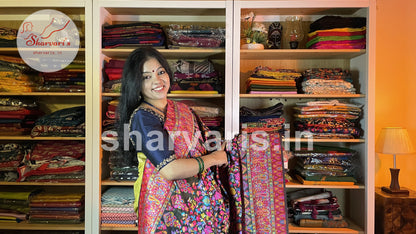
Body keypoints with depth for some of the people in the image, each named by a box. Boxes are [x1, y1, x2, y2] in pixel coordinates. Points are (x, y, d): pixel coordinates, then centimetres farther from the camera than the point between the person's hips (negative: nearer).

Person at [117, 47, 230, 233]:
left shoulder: (183, 110, 7)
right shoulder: (142, 117, -15)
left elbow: (207, 144, 14)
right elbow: (169, 169, -23)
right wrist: (213, 158, -12)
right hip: (170, 208, -6)